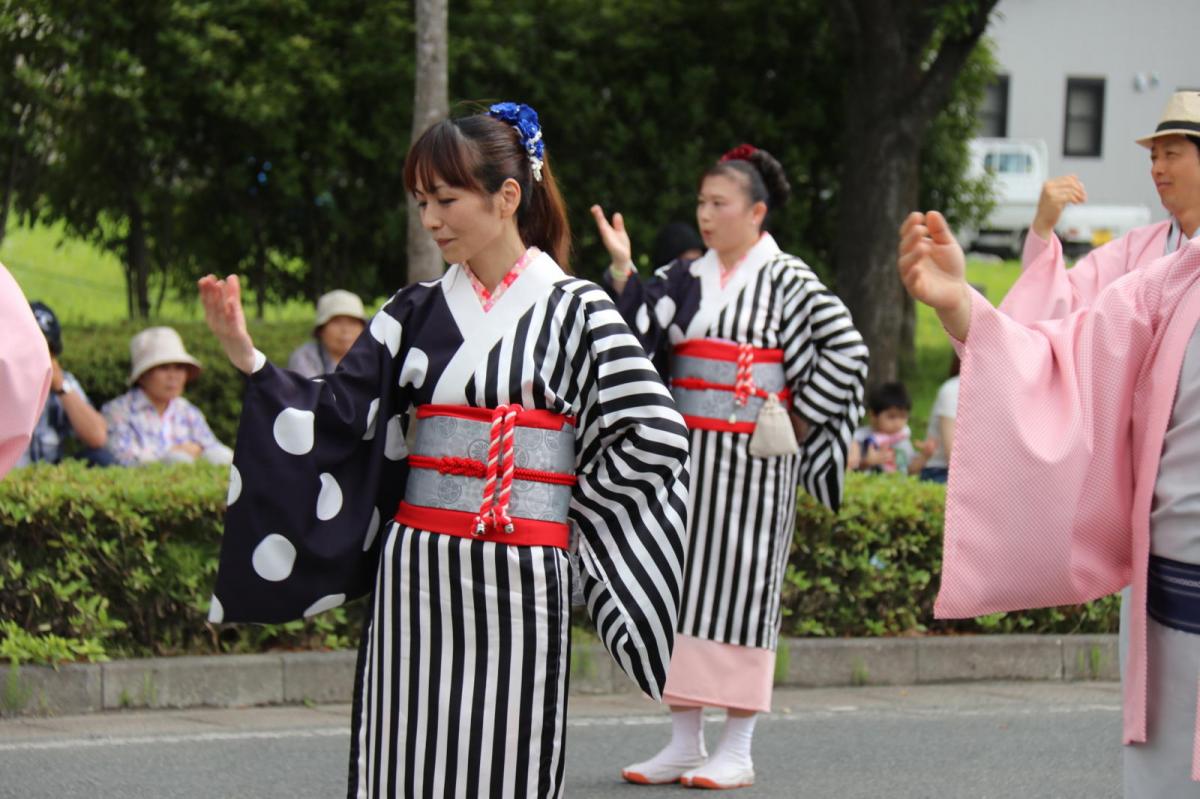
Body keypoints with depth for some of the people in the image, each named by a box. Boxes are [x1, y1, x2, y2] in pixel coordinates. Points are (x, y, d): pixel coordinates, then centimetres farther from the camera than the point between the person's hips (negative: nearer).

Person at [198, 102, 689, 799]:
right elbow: (334, 419, 6)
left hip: (519, 585, -3)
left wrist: (569, 502, -3)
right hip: (415, 582, 4)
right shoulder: (417, 312, 10)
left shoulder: (572, 310, -1)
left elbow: (655, 432, -5)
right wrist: (246, 356, -5)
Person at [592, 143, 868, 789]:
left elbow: (845, 354, -6)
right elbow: (638, 334, -2)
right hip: (688, 456, 5)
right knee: (683, 585, 6)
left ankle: (737, 750, 3)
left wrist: (798, 418, -6)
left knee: (740, 585, -3)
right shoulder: (686, 279, 10)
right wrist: (622, 268, -11)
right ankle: (684, 742, 14)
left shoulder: (786, 280, -4)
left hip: (752, 462, -5)